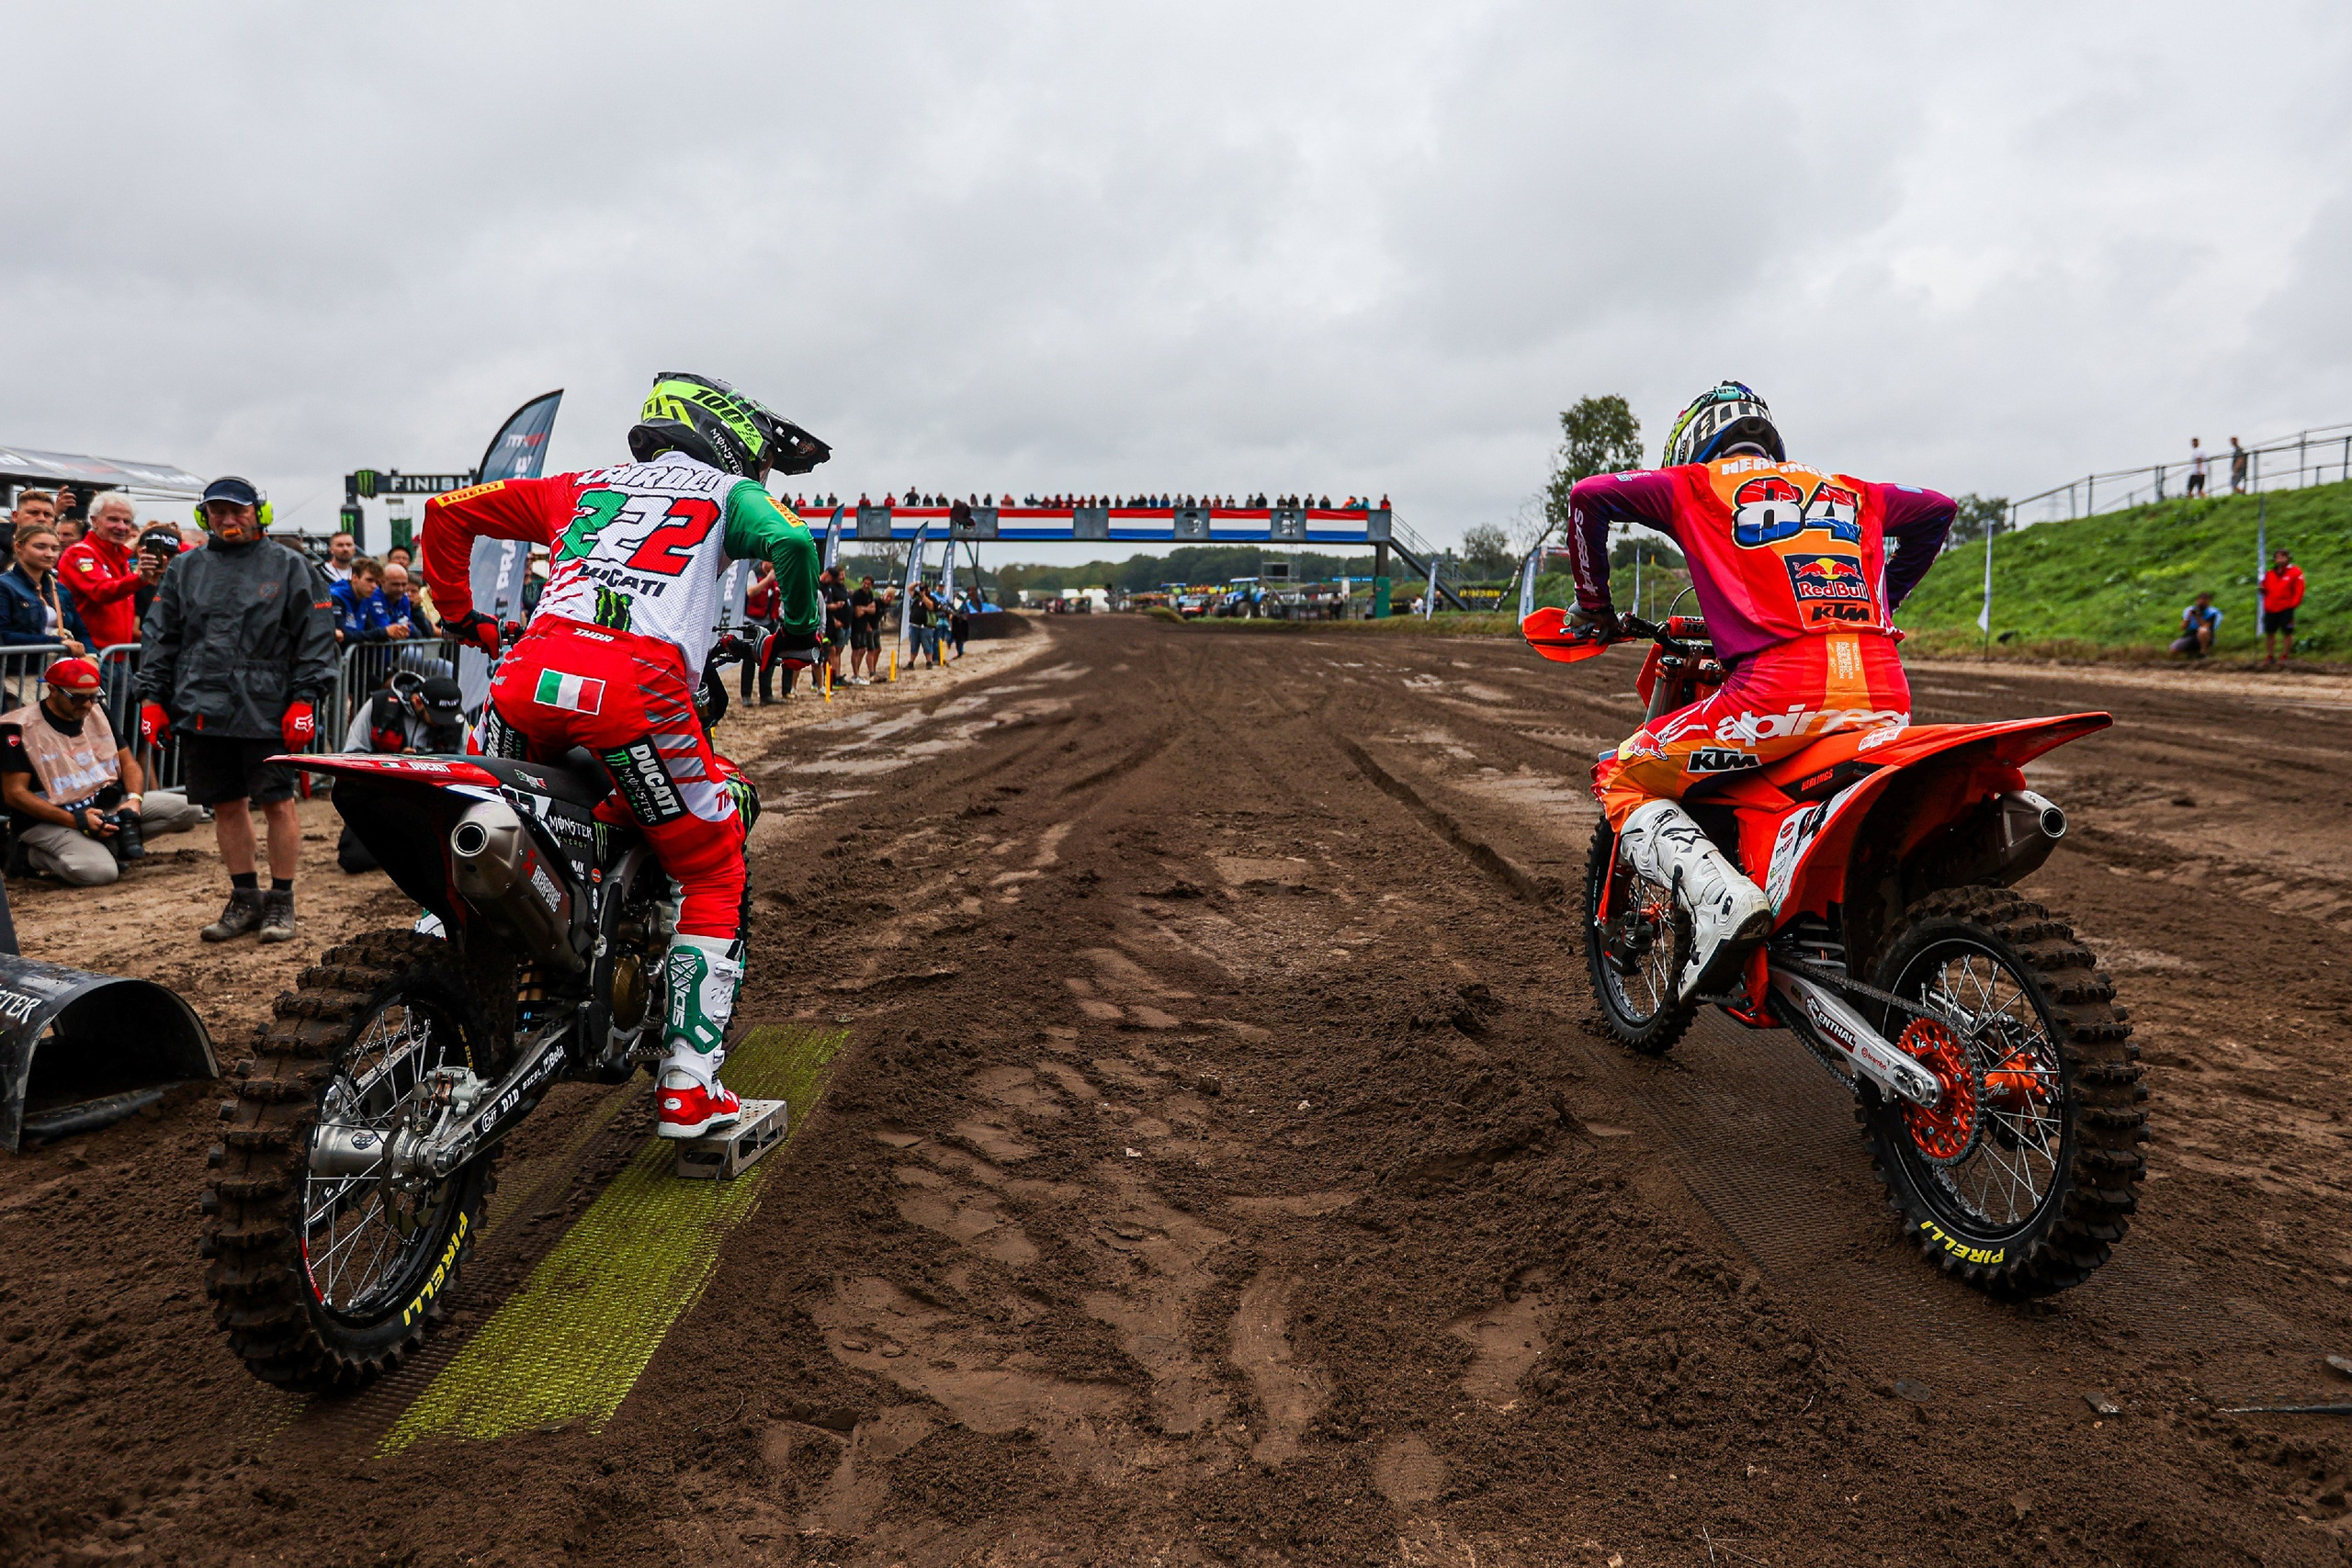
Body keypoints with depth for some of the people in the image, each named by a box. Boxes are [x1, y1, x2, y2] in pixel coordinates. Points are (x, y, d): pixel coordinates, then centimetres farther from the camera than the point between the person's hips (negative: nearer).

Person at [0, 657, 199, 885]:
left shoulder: (97, 712, 7)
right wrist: (77, 821, -22)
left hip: (107, 805, 6)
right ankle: (31, 855, -1)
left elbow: (128, 762, 12)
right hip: (49, 821, -6)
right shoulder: (18, 727, -12)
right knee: (100, 871, -32)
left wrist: (134, 798, -10)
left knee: (187, 808, -11)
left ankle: (106, 845, -12)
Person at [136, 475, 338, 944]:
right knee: (227, 807, 8)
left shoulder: (289, 567, 4)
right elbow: (159, 636, 16)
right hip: (202, 710, 4)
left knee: (278, 804, -3)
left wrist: (305, 698, -8)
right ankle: (245, 897, 19)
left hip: (268, 711, -4)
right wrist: (152, 698, 7)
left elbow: (315, 636, -1)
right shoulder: (185, 569, 15)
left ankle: (281, 901, 8)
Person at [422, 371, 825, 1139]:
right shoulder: (729, 492, 19)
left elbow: (447, 511, 32)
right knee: (714, 879, 9)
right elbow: (794, 541, -4)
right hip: (639, 686, -4)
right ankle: (688, 1088, 6)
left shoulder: (583, 486, 32)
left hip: (529, 675, 4)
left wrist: (460, 616, 40)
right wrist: (800, 628, 13)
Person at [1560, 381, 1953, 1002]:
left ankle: (1719, 897, -14)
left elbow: (1589, 495, 7)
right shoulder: (1848, 490, 29)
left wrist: (1596, 610, 15)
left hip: (1780, 690, -5)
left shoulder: (1696, 485, 17)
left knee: (1621, 779, 9)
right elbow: (1937, 509, 40)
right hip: (1887, 698, 6)